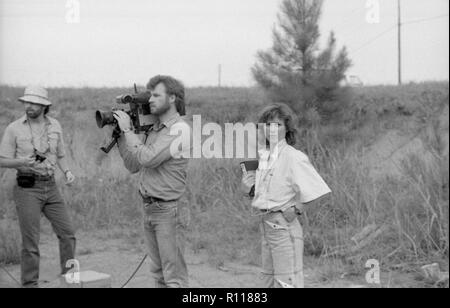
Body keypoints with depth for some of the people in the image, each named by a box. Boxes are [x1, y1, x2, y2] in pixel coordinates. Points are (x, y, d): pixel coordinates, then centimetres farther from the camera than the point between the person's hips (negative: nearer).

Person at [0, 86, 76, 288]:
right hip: (27, 188, -4)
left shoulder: (54, 126, 7)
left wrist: (67, 171, -2)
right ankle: (30, 284, 9)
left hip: (50, 186, 4)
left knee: (67, 233, 2)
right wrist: (22, 162, -21)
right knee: (30, 241, -3)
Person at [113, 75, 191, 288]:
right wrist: (120, 135, 7)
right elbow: (133, 166, 15)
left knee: (174, 277, -4)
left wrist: (128, 130, -11)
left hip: (167, 210, -8)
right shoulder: (153, 128, 13)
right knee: (158, 274, 14)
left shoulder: (179, 129, -13)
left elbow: (148, 158, -22)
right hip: (149, 207, 8)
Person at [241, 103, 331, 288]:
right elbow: (247, 179, 22)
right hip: (266, 222, 8)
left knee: (287, 281, -3)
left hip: (284, 225, -8)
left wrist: (297, 208, -13)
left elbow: (313, 188, -20)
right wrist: (253, 189, 2)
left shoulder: (293, 157, -15)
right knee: (269, 278, 18)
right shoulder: (261, 154, 7)